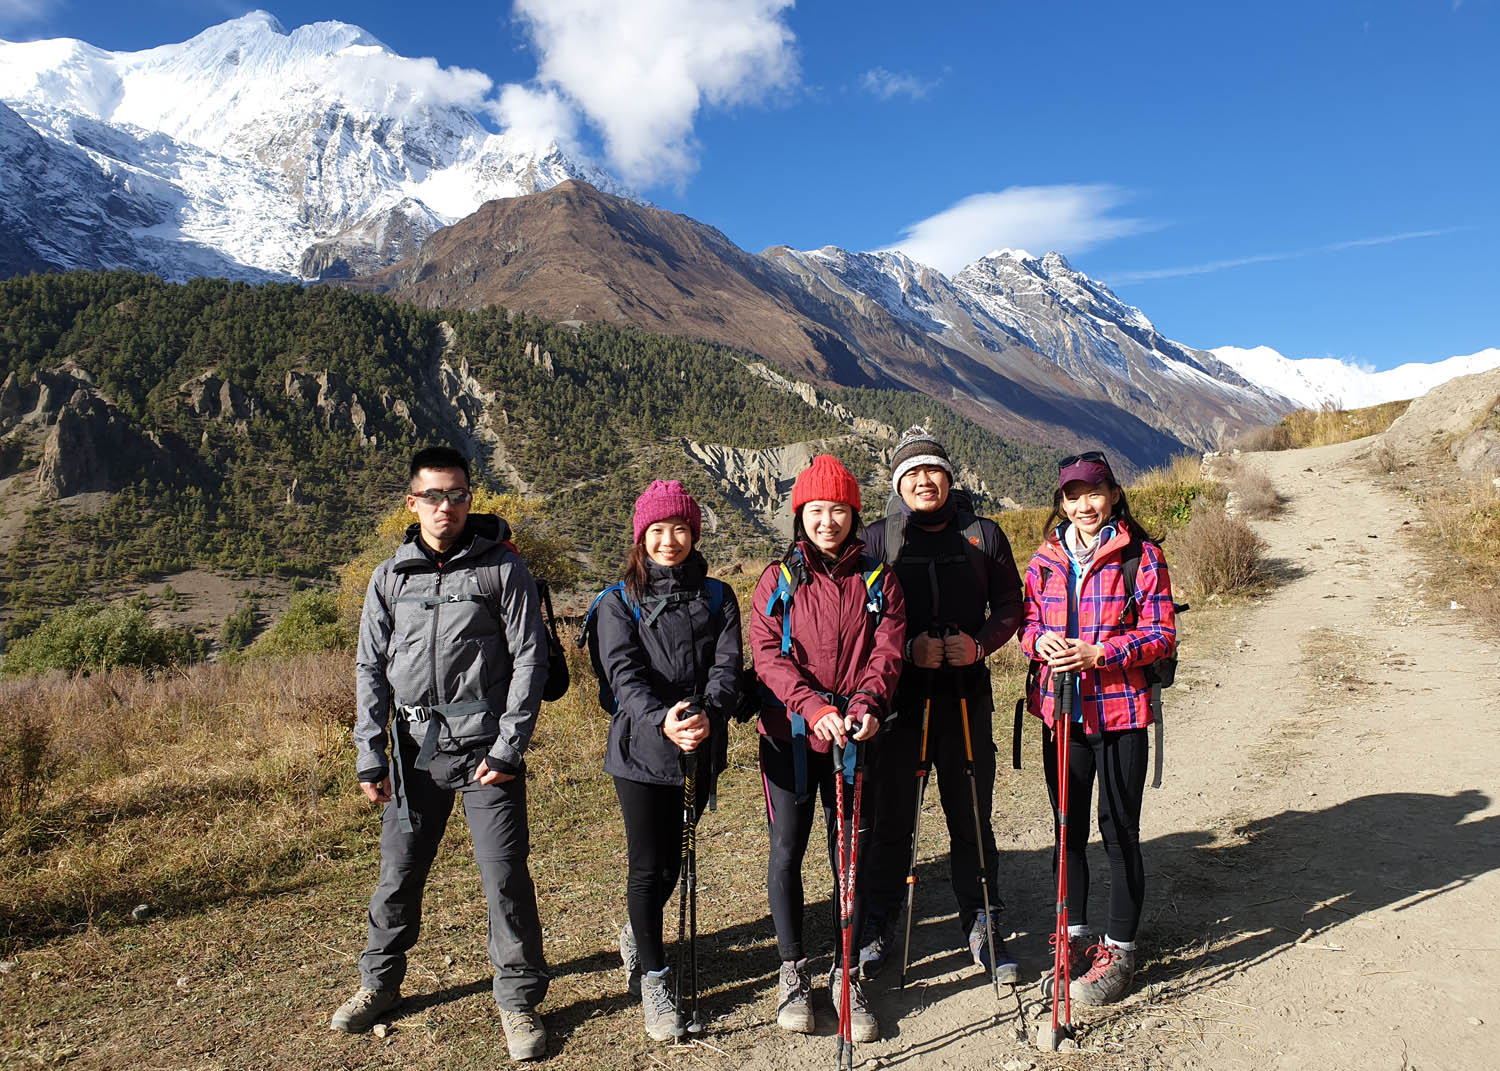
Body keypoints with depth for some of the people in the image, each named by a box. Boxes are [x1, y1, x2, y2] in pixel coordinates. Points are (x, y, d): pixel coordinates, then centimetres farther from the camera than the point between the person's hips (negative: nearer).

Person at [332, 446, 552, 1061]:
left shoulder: (502, 569, -2)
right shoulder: (389, 578, 9)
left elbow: (529, 658, -4)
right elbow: (370, 668, 9)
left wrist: (508, 746, -10)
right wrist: (369, 755, 2)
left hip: (485, 748, -3)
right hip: (414, 749, 3)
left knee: (504, 877, -2)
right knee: (398, 874, 13)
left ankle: (519, 1000, 15)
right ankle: (380, 983, 36)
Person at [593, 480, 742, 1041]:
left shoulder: (716, 598, 6)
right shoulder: (619, 603, 0)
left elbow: (727, 667, -6)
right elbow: (625, 674, -13)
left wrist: (708, 715, -27)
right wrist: (661, 720, -32)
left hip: (699, 751, 3)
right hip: (641, 749, -2)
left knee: (670, 863, 15)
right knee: (649, 867, 0)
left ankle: (637, 936, 44)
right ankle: (652, 979, 19)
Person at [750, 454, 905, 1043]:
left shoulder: (878, 580, 6)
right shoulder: (779, 579, 2)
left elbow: (887, 651, -3)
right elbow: (768, 656, -8)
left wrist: (866, 706, -22)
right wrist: (814, 708, -22)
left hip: (855, 735, 1)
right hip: (790, 732, -1)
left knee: (851, 854, 7)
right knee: (786, 851, 6)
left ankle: (846, 974, 23)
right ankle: (793, 971, 24)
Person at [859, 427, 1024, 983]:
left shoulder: (984, 535, 6)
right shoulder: (878, 539, 2)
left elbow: (1010, 607, 8)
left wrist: (979, 644, -10)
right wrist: (907, 649, -15)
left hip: (966, 697, 1)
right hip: (898, 696, -1)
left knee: (971, 816, 9)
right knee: (891, 817, 8)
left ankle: (983, 926, 25)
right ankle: (880, 926, 24)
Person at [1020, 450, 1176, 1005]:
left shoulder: (1142, 555, -6)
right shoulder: (1045, 559, 7)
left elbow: (1162, 634, -8)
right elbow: (1028, 621, 13)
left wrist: (1098, 653, -20)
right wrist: (1040, 640, -10)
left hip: (1120, 710, -4)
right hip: (1060, 708, 4)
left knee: (1119, 829, 4)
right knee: (1068, 826, 14)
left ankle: (1120, 948, 19)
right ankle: (1075, 933, 31)